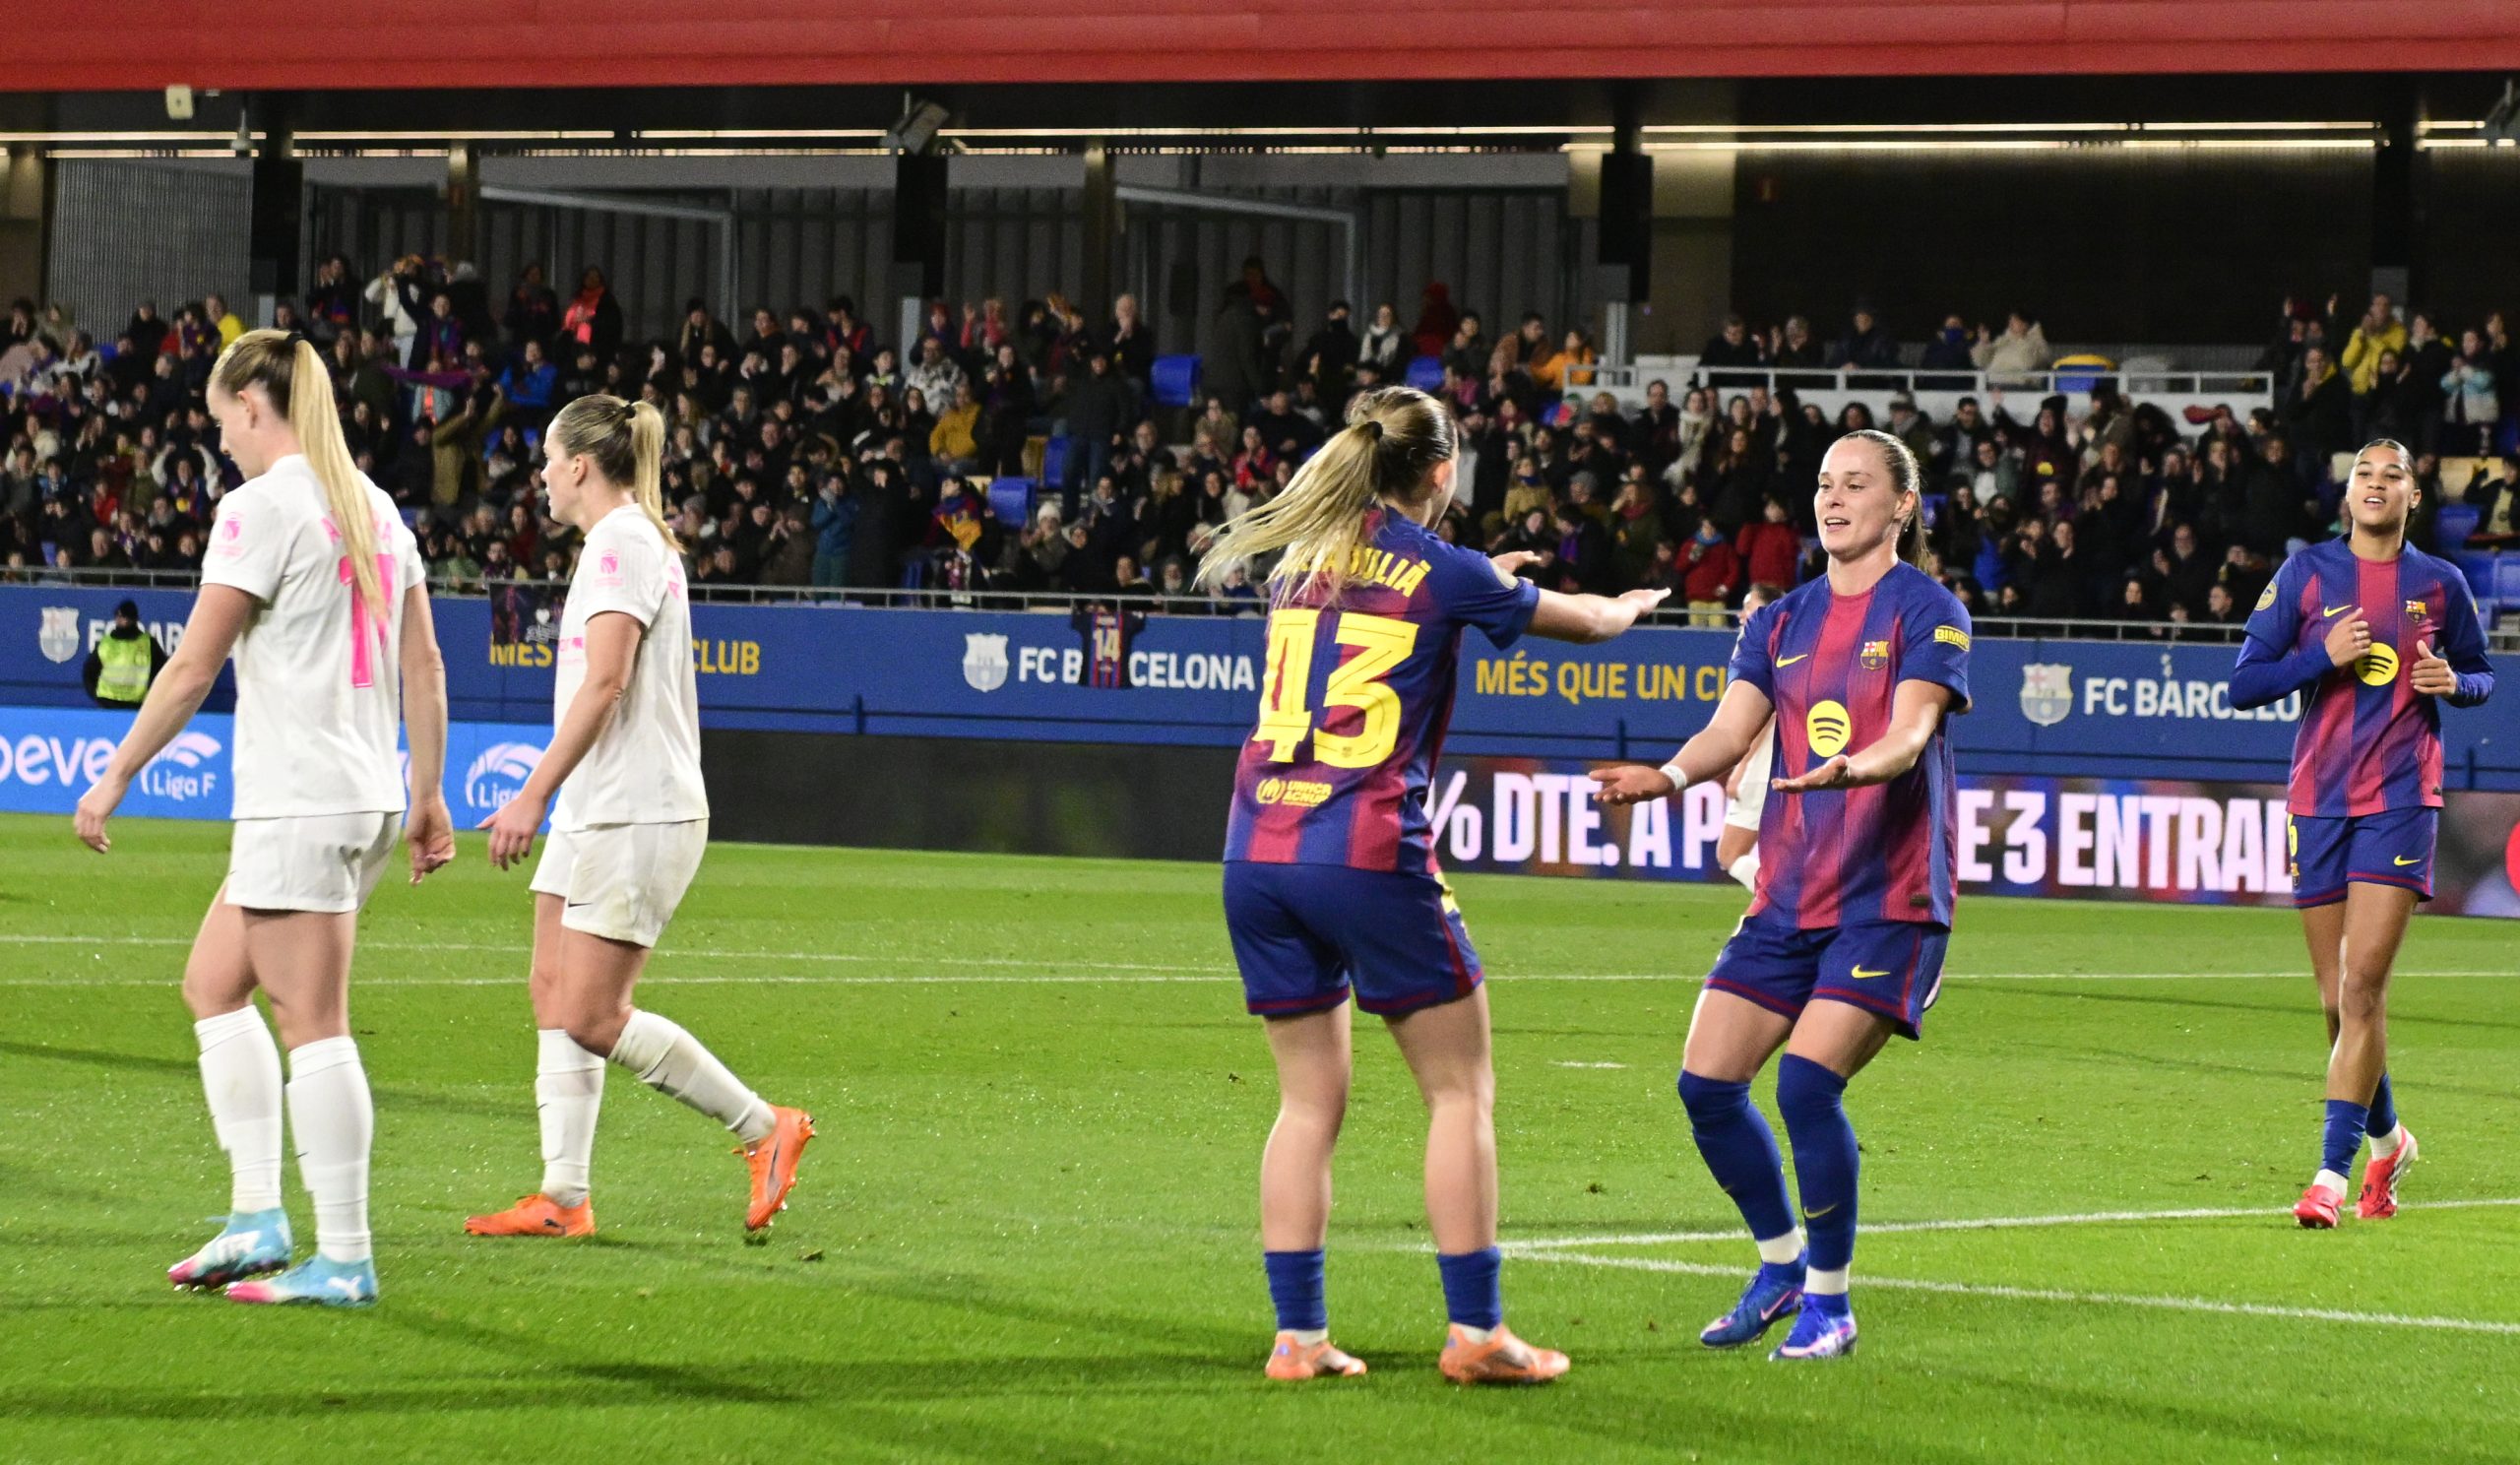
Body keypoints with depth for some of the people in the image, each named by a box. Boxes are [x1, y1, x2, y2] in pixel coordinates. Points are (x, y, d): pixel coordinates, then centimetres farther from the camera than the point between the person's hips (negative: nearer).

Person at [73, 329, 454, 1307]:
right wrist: (430, 798, 18)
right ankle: (257, 1217, 12)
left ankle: (344, 1261, -4)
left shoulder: (261, 507, -11)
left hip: (298, 803, -9)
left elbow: (192, 668, -11)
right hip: (367, 795, 9)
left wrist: (114, 779, -4)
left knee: (312, 1023, -5)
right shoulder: (373, 506, 14)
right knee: (213, 985, 16)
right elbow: (424, 667, 14)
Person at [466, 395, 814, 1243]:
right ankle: (564, 1197, 6)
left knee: (592, 1017, -10)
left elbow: (604, 681, -22)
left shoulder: (622, 543, -13)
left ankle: (765, 1128, -1)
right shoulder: (634, 540, 18)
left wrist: (534, 795, -24)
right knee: (554, 998, 6)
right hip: (595, 816, 10)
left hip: (636, 818, -10)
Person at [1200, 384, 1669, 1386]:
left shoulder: (1300, 560, 14)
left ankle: (1297, 1334, 6)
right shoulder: (1444, 573, -1)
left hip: (1259, 847, 6)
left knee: (1309, 1101, 12)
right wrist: (1632, 604, 39)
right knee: (1461, 1090, 4)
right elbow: (1588, 621, 15)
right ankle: (1474, 1330, 1)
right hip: (1369, 853, -6)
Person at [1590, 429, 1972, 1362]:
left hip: (1889, 897, -6)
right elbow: (1731, 730, 1)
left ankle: (1829, 1302, -3)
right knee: (1706, 1084, -2)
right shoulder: (1782, 622, 13)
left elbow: (1910, 733, -18)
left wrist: (1853, 767, -41)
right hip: (1788, 894, 6)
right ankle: (1780, 1265, 21)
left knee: (1806, 1079, -20)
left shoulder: (1925, 611, -4)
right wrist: (1668, 775, -21)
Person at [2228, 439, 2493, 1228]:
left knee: (2362, 986, -14)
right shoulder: (2306, 573, 4)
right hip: (2319, 800, 2)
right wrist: (2325, 657, -13)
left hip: (2401, 799, -2)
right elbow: (2244, 684, 2)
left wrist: (2454, 683, -3)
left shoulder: (2440, 584, 6)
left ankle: (2333, 1171, -14)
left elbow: (2480, 674, 20)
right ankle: (2386, 1138, 29)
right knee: (2338, 1001, 6)